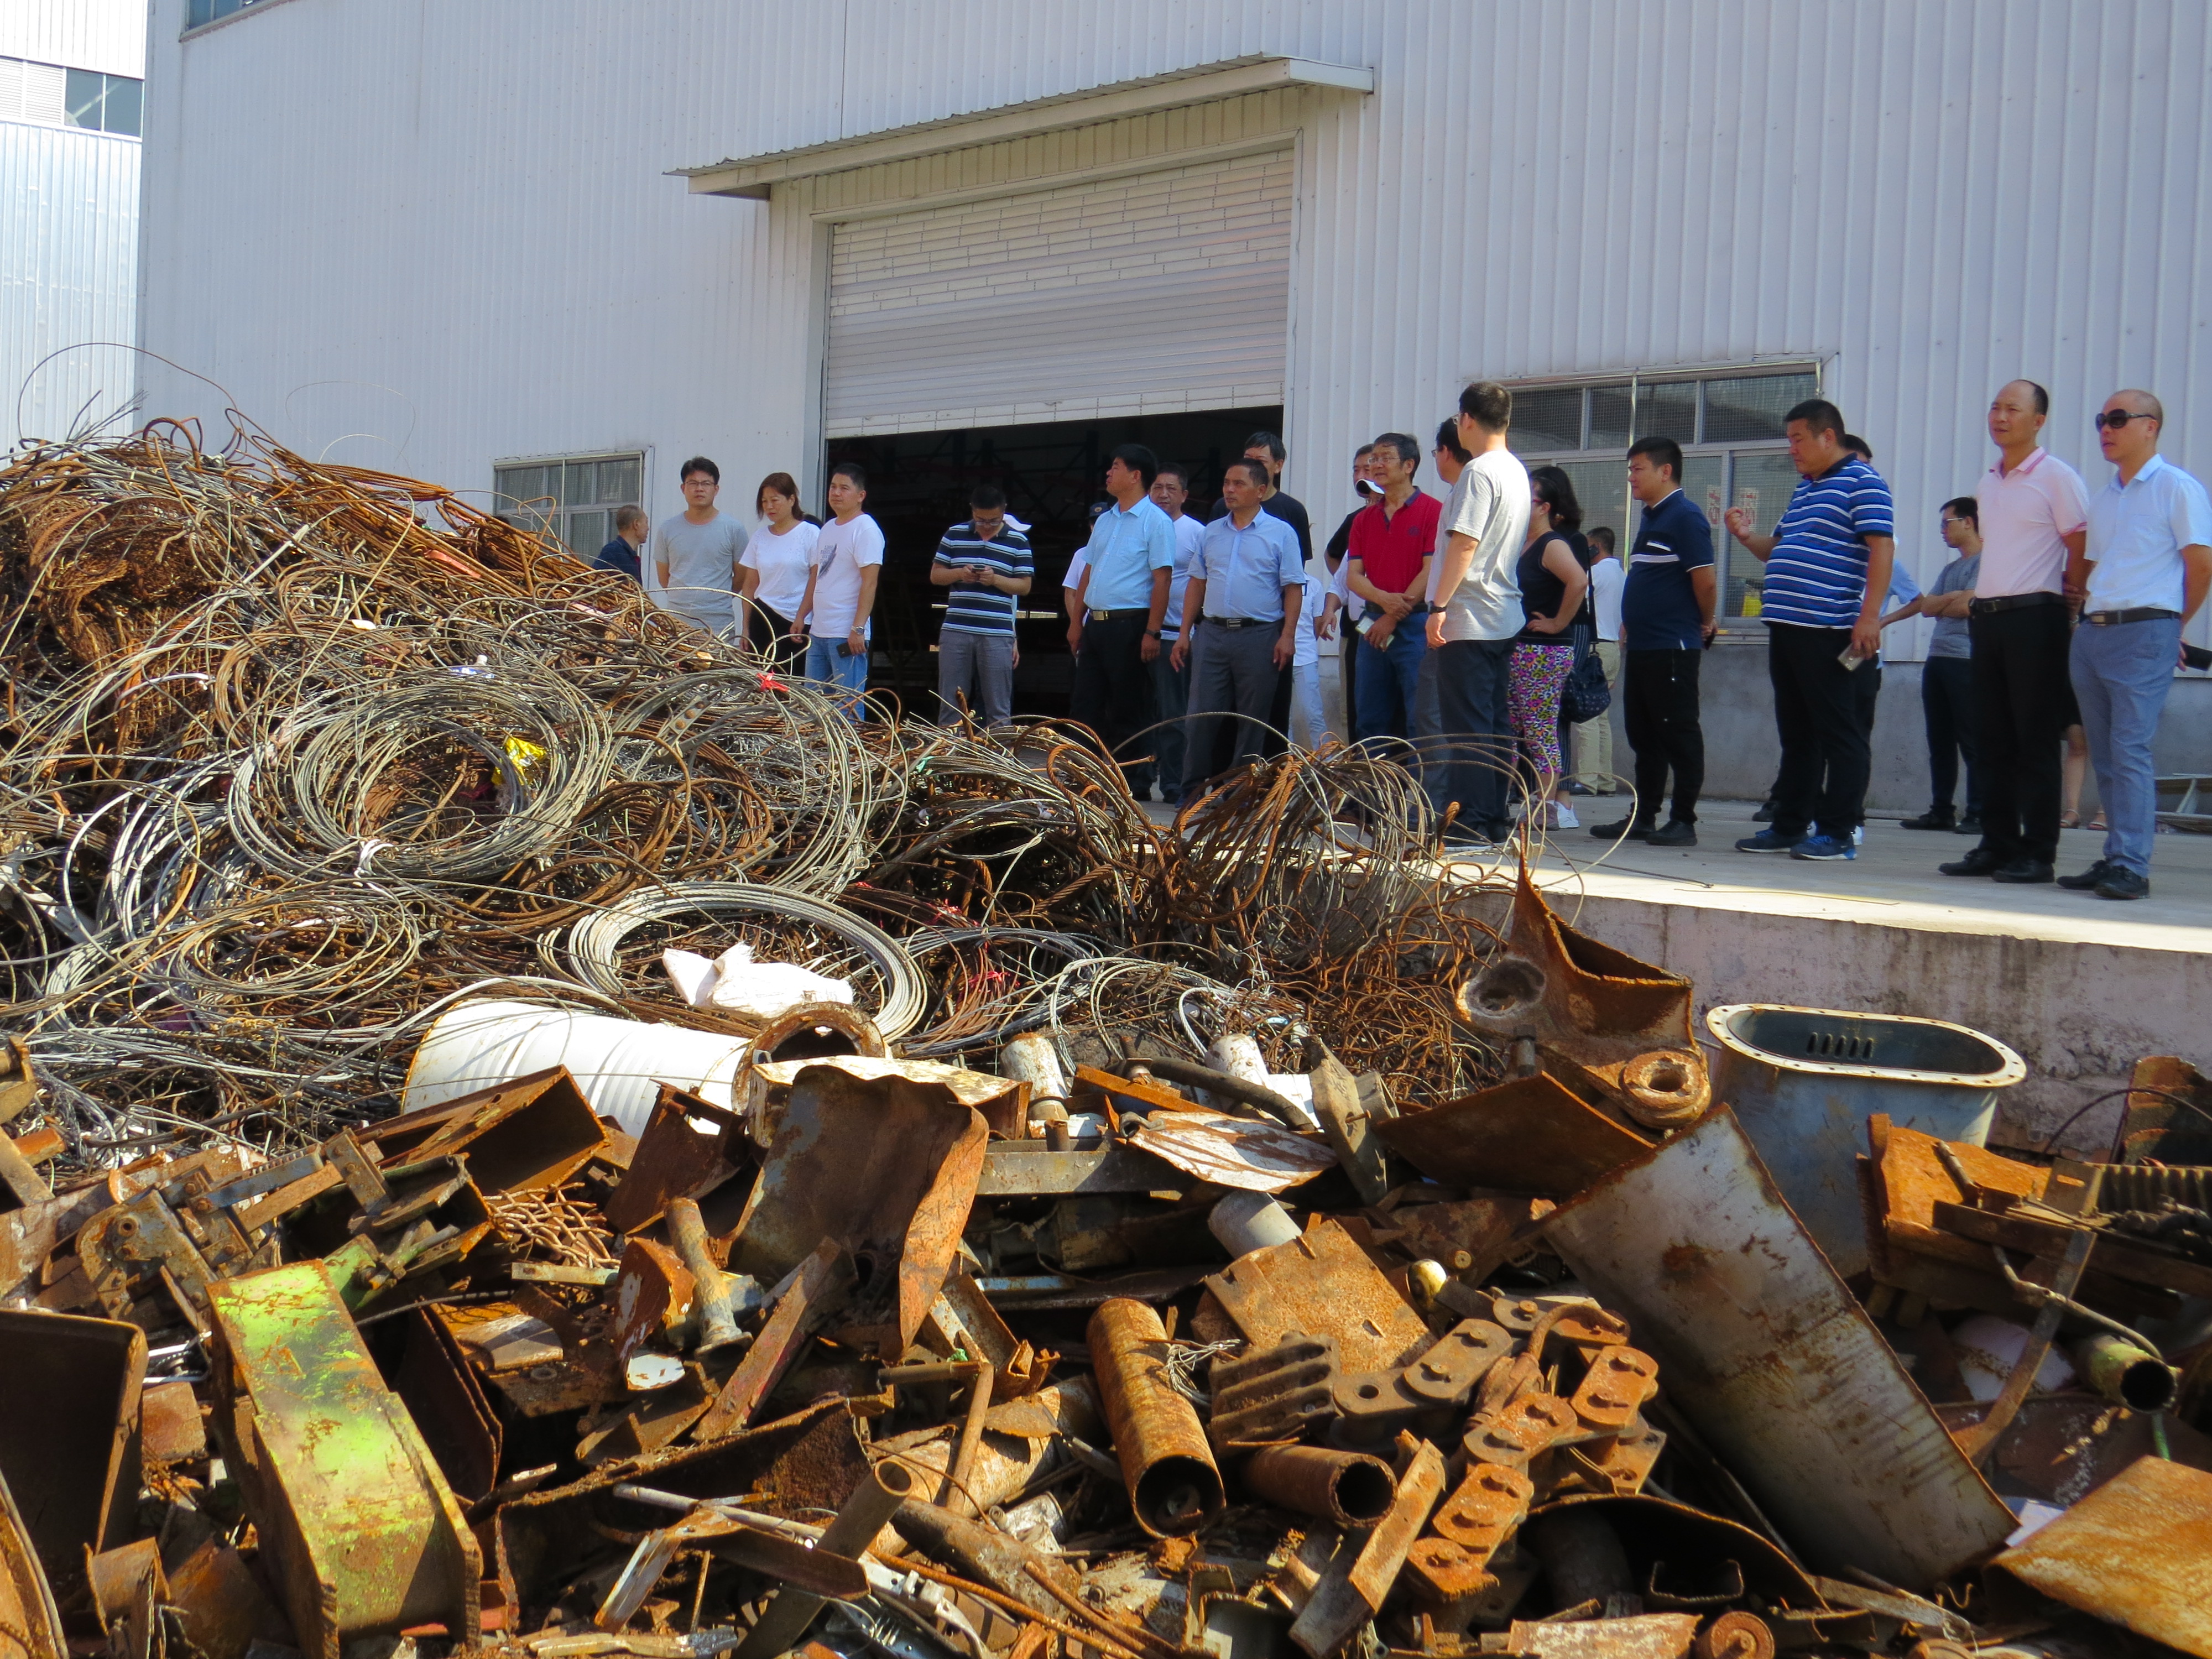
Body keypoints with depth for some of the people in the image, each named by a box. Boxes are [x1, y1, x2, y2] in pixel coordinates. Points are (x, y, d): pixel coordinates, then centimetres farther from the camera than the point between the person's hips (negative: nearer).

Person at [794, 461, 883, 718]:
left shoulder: (866, 529, -9)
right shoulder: (828, 529, 17)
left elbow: (870, 583, -16)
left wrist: (858, 629, -22)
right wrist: (801, 616, 18)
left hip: (847, 636, -9)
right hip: (818, 632, 9)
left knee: (847, 707, -8)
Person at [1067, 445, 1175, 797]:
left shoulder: (1155, 522, -7)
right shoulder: (1104, 521, 16)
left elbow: (1162, 579, -12)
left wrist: (1152, 632, -18)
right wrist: (1078, 623, 16)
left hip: (1129, 626, -8)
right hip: (1096, 623, 8)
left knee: (1129, 710, -3)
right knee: (1084, 703, 8)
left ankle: (1136, 783, 4)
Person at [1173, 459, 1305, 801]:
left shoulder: (1280, 534, 2)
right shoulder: (1212, 533, 14)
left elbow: (1293, 589, -2)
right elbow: (1197, 584, 17)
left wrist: (1287, 636, -11)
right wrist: (1186, 633, 10)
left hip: (1259, 635, -3)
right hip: (1212, 632, 4)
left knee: (1252, 720, 2)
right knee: (1201, 715, 0)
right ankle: (1192, 792, 6)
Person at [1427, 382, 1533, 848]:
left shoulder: (1479, 472, -13)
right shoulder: (1518, 472, 14)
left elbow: (1464, 544, -19)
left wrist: (1439, 606, -19)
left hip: (1468, 618, -9)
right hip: (1505, 618, 9)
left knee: (1465, 724, -7)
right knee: (1495, 723, 11)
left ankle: (1468, 823, -7)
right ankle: (1495, 819, 13)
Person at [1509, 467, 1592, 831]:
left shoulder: (1553, 545, -11)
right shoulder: (1522, 545, 16)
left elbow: (1579, 581, -28)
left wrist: (1558, 623, -20)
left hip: (1544, 652, -9)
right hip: (1517, 649, 9)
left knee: (1539, 729, -6)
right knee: (1518, 730, 10)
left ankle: (1550, 808, -2)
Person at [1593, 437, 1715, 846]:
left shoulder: (1685, 518, -12)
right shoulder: (1650, 518, 17)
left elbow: (1706, 581, -16)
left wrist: (1705, 624, -3)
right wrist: (1630, 625, 16)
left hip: (1672, 648, -10)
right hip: (1641, 645, 10)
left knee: (1679, 734, -3)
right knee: (1643, 735, 13)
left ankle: (1684, 821, 1)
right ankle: (1643, 817, 19)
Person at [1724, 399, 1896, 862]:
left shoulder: (1862, 484, -5)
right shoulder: (1804, 489, 21)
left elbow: (1882, 549, -14)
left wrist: (1869, 616, -22)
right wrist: (1747, 538, 9)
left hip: (1828, 631, -9)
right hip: (1786, 627, 9)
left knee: (1838, 733, -4)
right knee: (1796, 733, 13)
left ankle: (1838, 833, -2)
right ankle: (1790, 826, 19)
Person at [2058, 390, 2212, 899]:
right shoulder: (2103, 498, 18)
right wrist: (2088, 611, 12)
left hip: (2144, 633, -7)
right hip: (2092, 632, 7)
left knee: (2130, 747, -13)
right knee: (2104, 754, 8)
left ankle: (2131, 866, -14)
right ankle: (2115, 858, 13)